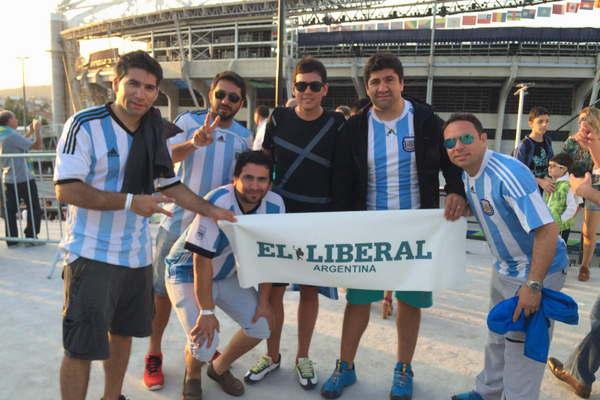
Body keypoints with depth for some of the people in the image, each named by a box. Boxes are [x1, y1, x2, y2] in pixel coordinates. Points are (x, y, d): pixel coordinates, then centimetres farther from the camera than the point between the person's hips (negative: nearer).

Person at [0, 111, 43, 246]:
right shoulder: (13, 135, -15)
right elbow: (37, 146, -17)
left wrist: (30, 132, 22)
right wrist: (37, 130, -4)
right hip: (23, 178, -8)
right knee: (34, 208, 3)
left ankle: (11, 240, 9)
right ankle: (31, 237, 4)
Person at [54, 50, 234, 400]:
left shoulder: (155, 133, 7)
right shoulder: (85, 125, -13)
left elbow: (169, 184, 16)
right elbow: (66, 189, -19)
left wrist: (211, 210, 11)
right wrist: (129, 201, -23)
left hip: (137, 253, 7)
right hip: (92, 254, -6)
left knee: (123, 332, 21)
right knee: (81, 347, 0)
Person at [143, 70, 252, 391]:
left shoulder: (244, 136, 4)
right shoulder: (189, 121, -6)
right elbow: (166, 156, -23)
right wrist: (193, 143, -43)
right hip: (178, 220, -3)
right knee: (163, 289, 6)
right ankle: (154, 353, 23)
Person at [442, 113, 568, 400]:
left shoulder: (508, 173, -30)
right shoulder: (467, 175, -3)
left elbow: (547, 230, -32)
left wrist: (533, 286, -30)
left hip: (538, 269, -9)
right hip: (504, 268, 9)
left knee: (522, 347, 0)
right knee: (497, 336, 21)